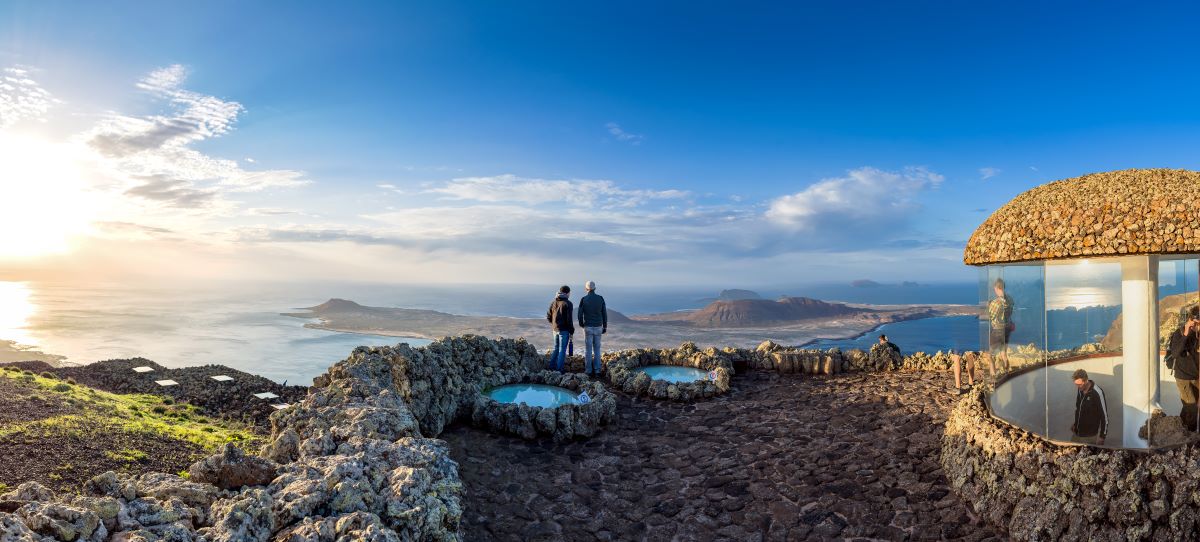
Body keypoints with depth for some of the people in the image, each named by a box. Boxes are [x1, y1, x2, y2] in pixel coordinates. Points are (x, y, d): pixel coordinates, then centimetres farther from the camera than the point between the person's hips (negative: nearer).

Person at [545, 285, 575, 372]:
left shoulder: (553, 302, 6)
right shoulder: (568, 304, -13)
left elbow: (548, 317, 10)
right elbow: (569, 319, -17)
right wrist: (572, 331, -8)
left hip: (555, 329, 6)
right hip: (564, 330, -6)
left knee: (556, 348, 20)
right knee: (562, 350, 2)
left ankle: (552, 366, 20)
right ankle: (559, 369, 3)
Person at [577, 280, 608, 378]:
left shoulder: (583, 299, -8)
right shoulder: (601, 298, -2)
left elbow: (580, 314, -7)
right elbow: (604, 314, -1)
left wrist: (581, 324, 13)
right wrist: (605, 327, 8)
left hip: (588, 327, -2)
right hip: (598, 327, 2)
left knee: (588, 349, 6)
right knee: (596, 349, 11)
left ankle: (588, 371, 8)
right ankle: (597, 370, 10)